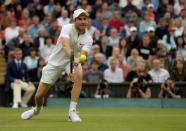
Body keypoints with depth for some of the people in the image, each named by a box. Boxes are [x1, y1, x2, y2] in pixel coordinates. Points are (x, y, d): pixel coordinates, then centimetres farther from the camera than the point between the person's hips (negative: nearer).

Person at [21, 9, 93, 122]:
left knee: (79, 75, -35)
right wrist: (72, 56, -60)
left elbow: (83, 54, -31)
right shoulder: (67, 28, -21)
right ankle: (37, 109, 40)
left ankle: (72, 111, -27)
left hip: (74, 61, 1)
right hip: (55, 61, -1)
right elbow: (65, 44, -40)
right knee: (39, 95, 1)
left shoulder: (88, 38, -13)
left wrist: (78, 60, -54)